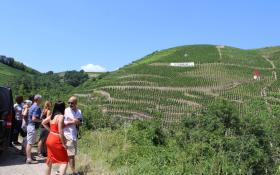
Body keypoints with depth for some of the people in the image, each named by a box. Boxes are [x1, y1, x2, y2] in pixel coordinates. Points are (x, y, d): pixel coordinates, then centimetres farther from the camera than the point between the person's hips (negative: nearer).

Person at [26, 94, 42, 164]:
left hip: (29, 125, 10)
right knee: (30, 143, -5)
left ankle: (28, 157, 23)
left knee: (29, 142, 14)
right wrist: (41, 120, -11)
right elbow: (34, 119, -23)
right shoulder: (37, 108, -17)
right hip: (32, 126, -10)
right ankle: (29, 159, -1)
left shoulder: (32, 106, 14)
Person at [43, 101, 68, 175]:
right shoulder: (61, 116, -16)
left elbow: (43, 123, 23)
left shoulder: (51, 116, 8)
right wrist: (64, 143, -15)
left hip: (50, 138, 8)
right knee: (64, 161, -2)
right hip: (56, 141, -8)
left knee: (50, 161, 20)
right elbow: (60, 131, -21)